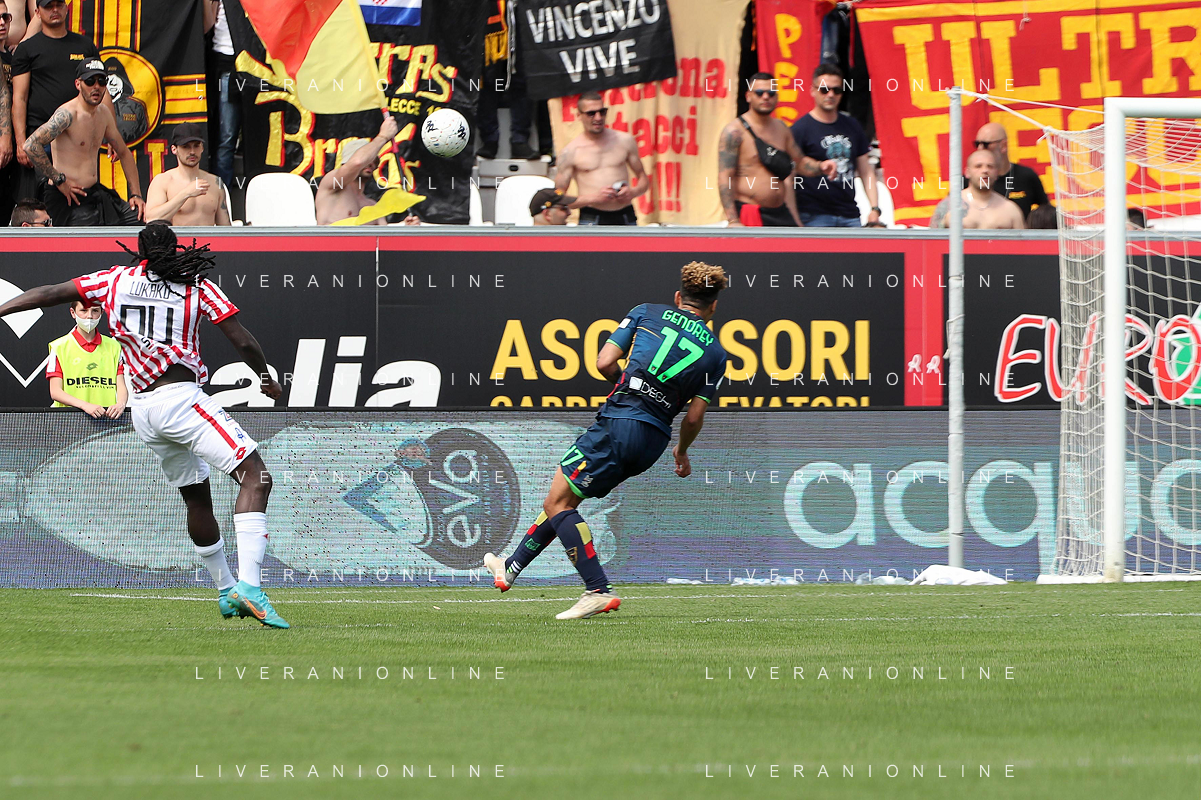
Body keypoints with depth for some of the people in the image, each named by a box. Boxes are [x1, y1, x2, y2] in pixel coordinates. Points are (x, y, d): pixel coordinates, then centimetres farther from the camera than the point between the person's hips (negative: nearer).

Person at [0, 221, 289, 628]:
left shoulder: (115, 280, 12)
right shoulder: (198, 287, 3)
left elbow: (50, 293, 11)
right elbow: (243, 342, 1)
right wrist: (266, 379, 18)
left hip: (143, 409, 6)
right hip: (182, 396, -6)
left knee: (197, 498, 20)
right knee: (255, 477, -12)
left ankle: (227, 593, 29)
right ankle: (249, 586, -30)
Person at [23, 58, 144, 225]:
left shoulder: (103, 113, 11)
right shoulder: (68, 114, -16)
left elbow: (124, 153, 24)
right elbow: (31, 145, -28)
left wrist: (136, 194, 15)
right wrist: (58, 180, -20)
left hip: (96, 192, 9)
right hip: (69, 199, -9)